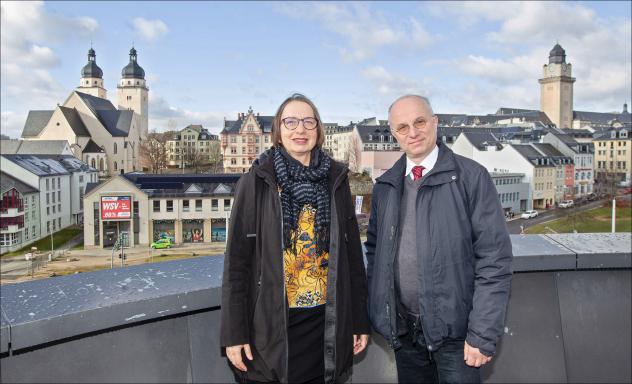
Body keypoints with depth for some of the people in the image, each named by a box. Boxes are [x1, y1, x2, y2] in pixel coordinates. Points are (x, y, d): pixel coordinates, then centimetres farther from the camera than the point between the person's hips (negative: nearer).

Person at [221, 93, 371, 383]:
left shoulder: (335, 180, 3)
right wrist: (234, 332, -7)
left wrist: (360, 321, 6)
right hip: (270, 326, -2)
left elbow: (352, 252, 6)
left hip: (327, 325, 3)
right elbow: (237, 259, -5)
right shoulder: (256, 181, -4)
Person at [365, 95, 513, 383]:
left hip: (453, 328, -4)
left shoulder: (471, 177, -9)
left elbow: (494, 260, -11)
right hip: (402, 328, 4)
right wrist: (377, 304, 5)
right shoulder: (384, 186, 5)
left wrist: (483, 334, -14)